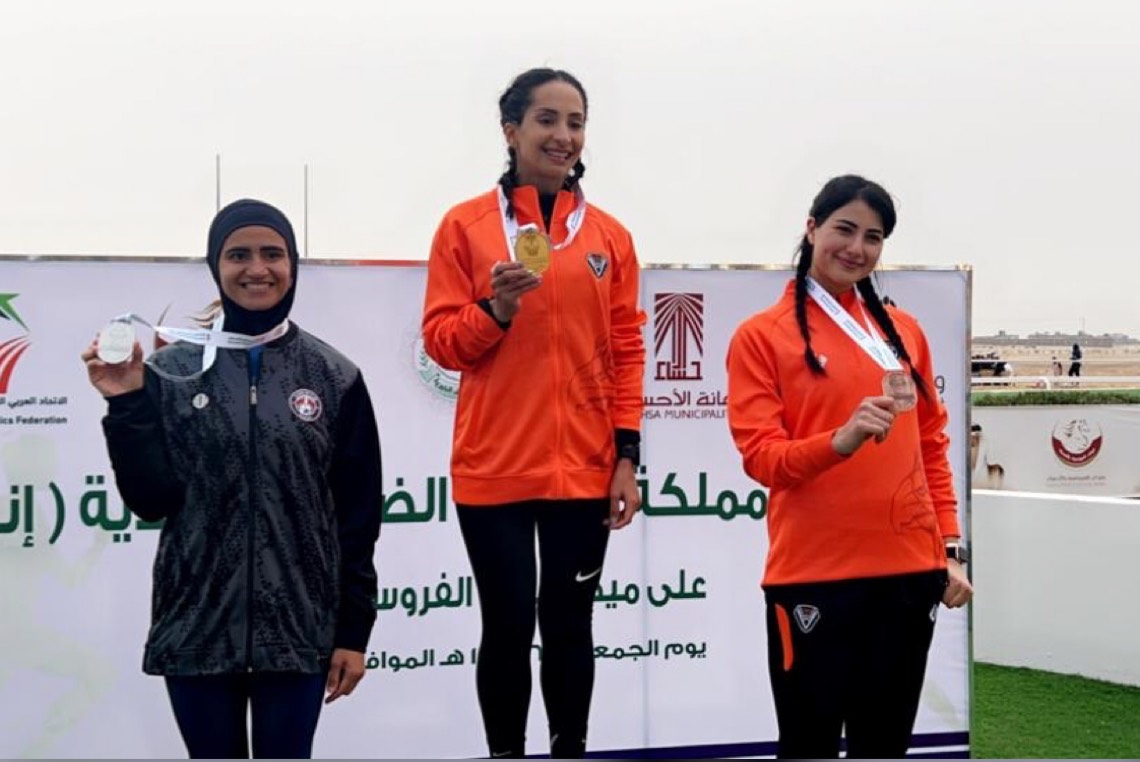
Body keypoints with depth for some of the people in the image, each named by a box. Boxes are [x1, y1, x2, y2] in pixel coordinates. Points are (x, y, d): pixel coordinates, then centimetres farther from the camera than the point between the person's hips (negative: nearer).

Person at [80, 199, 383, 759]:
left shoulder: (334, 376, 2)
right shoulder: (171, 371, 2)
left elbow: (358, 513, 3)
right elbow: (149, 501, -1)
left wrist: (354, 630, 0)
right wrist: (128, 403, -11)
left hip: (297, 626, 0)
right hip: (196, 624, 1)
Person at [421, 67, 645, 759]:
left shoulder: (609, 236, 6)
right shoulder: (467, 225, -1)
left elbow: (626, 353, 7)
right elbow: (441, 340, -1)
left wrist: (627, 455, 1)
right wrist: (497, 308, -20)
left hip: (584, 470, 2)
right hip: (495, 469, -2)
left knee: (570, 625, 9)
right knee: (508, 627, 2)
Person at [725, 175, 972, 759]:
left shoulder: (903, 331, 12)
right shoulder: (761, 335, -1)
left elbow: (931, 445, 16)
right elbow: (760, 455, -9)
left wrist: (949, 547, 9)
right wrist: (841, 440, -26)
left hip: (909, 569, 4)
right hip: (813, 574, -4)